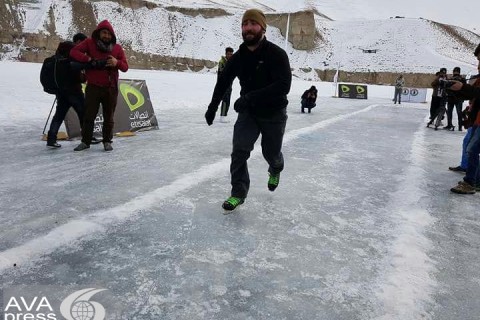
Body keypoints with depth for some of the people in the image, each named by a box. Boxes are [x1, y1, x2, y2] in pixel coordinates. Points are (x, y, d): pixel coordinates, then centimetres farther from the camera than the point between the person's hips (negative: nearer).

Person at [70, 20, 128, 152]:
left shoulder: (117, 48, 5)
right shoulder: (90, 43, 1)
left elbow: (125, 67, 3)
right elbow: (74, 52, -5)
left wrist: (117, 62, -19)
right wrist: (89, 59, -19)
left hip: (111, 88, 1)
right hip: (93, 87, -1)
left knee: (108, 117, 8)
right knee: (89, 115, 4)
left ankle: (107, 141, 19)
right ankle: (85, 141, 15)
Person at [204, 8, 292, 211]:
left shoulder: (277, 54, -20)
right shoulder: (238, 57, -4)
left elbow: (283, 86, -32)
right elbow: (223, 81, 10)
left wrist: (250, 97, -40)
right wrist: (212, 107, 16)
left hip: (274, 114, -3)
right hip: (248, 112, 3)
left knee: (271, 153, 13)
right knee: (239, 150, -12)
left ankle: (275, 170, 50)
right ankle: (238, 193, 1)